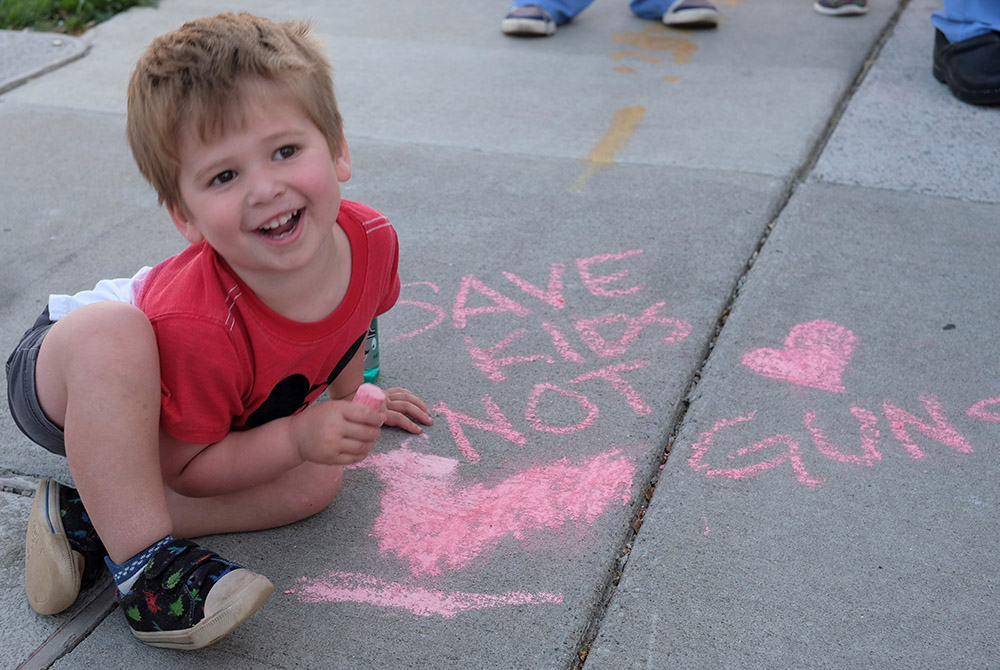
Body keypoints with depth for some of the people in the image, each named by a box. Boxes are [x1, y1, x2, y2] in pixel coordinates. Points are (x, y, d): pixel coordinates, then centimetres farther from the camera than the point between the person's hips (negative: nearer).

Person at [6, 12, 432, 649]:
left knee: (319, 480, -13)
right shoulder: (197, 328, -41)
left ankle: (90, 518, -10)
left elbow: (347, 323, 3)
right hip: (58, 376, -6)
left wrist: (351, 398, 17)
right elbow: (182, 466, -26)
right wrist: (299, 436, -35)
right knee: (112, 327, -41)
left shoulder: (372, 239, -23)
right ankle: (144, 562, -27)